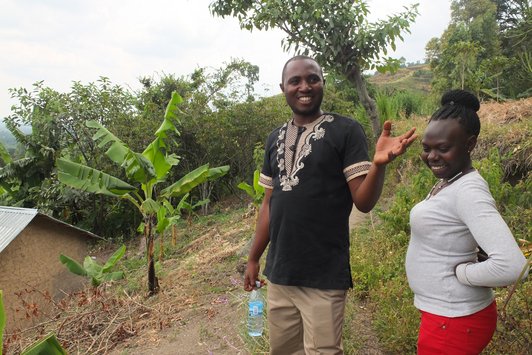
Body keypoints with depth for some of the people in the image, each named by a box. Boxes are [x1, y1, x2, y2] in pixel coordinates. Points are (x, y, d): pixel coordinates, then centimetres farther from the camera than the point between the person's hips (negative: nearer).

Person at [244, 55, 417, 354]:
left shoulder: (346, 130, -8)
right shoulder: (276, 138, 8)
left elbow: (363, 201, -12)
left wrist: (378, 164, -31)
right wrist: (254, 258, 15)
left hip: (324, 278, -5)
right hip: (278, 274, 6)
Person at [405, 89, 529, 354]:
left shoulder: (468, 191, -25)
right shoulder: (448, 183, 3)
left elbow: (510, 265, -34)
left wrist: (459, 272, -20)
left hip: (453, 321, -9)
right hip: (450, 313, 9)